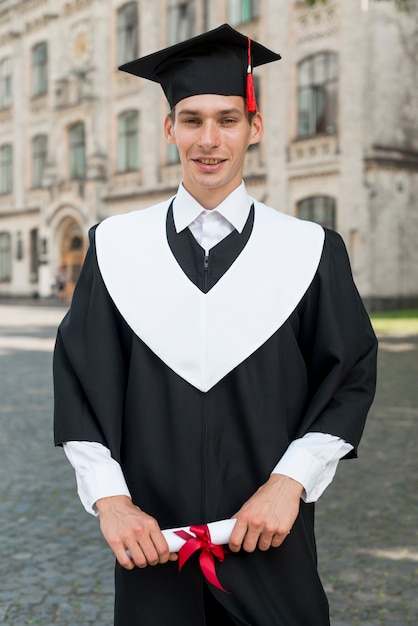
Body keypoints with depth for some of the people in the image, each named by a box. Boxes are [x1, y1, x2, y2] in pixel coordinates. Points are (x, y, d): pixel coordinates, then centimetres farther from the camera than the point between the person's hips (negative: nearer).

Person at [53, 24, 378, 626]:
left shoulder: (309, 250, -2)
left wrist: (290, 482, -13)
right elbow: (79, 380, 0)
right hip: (151, 539, 1)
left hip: (271, 543, 0)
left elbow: (351, 377, -2)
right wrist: (108, 497, -10)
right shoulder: (117, 247, 1)